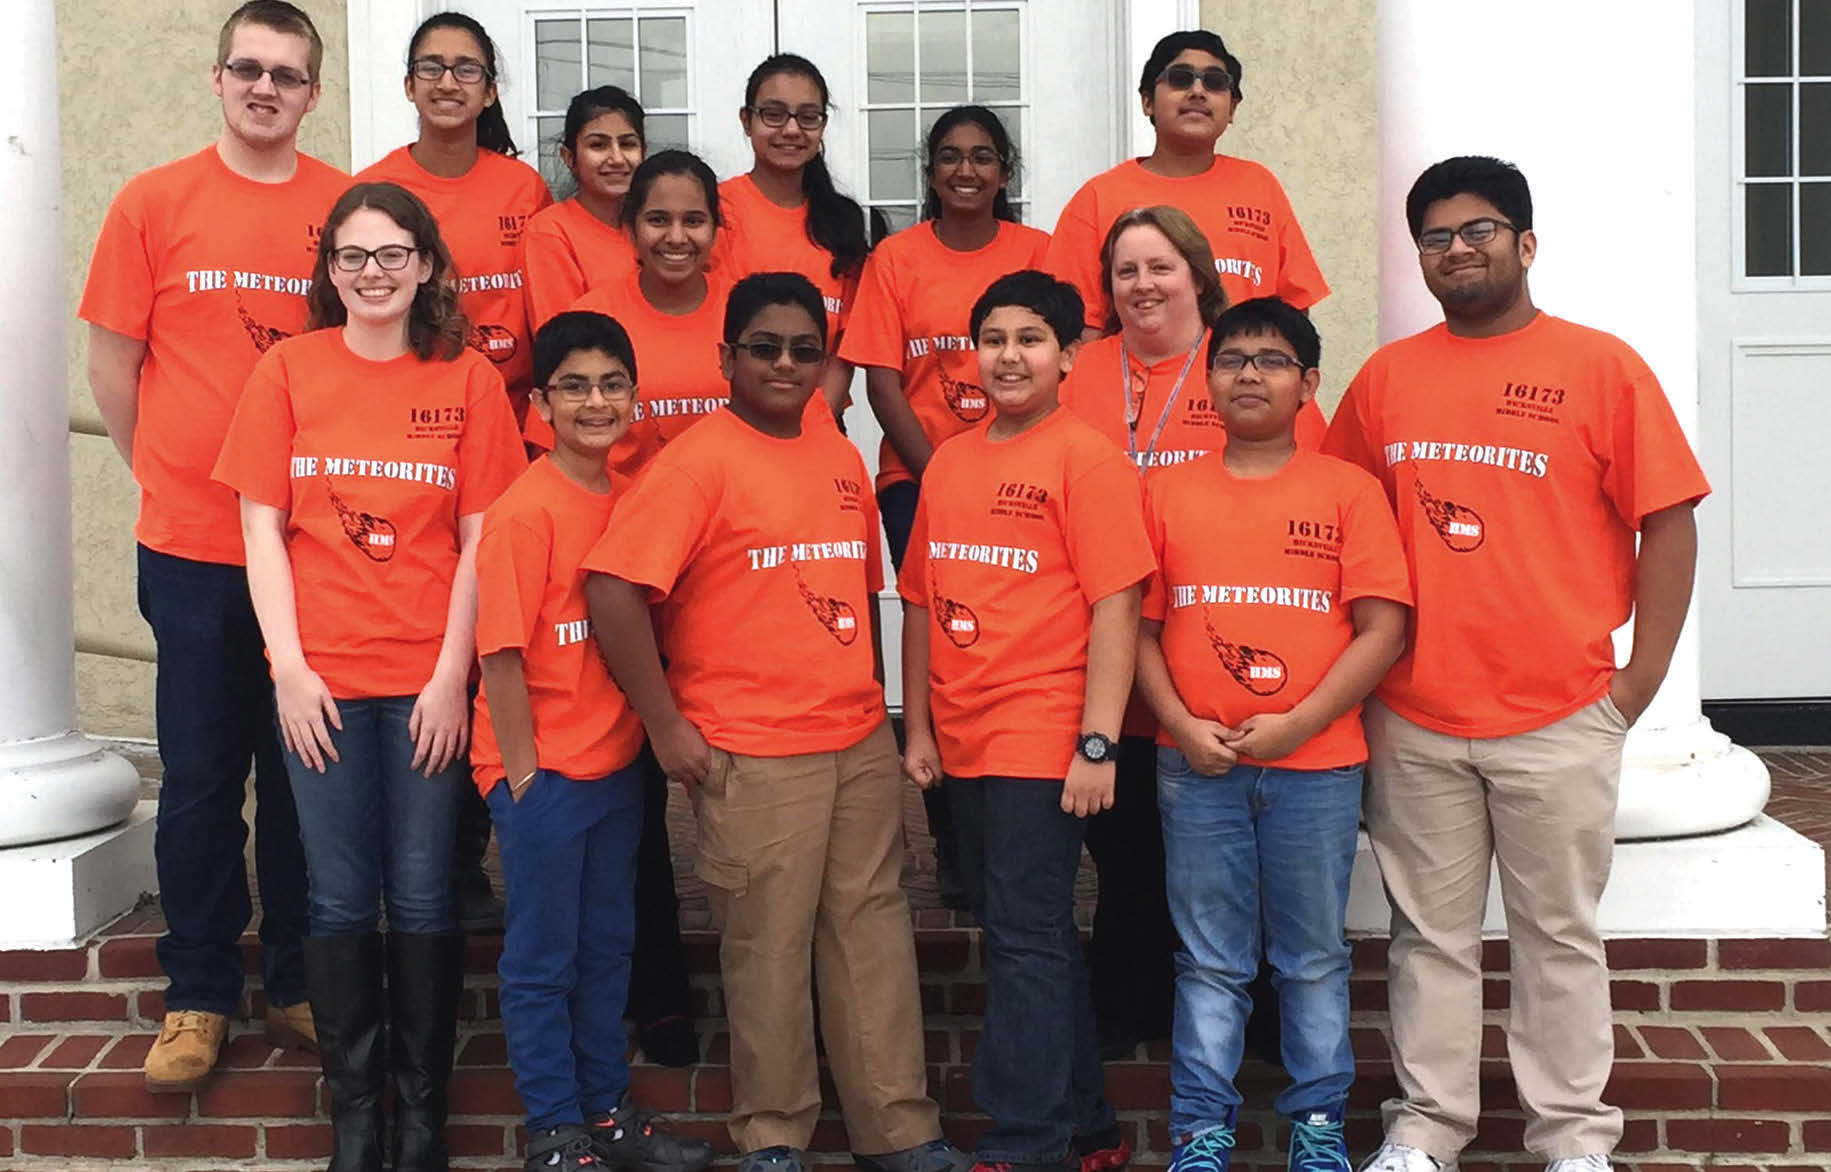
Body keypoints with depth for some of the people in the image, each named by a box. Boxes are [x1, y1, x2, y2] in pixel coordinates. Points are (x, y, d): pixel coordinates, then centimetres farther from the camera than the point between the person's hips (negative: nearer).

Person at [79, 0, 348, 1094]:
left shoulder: (349, 207, 2)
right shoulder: (154, 202, 1)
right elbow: (113, 363, 6)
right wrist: (168, 478, 6)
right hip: (191, 548, 0)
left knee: (304, 774, 10)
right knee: (200, 777, 8)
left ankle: (300, 983, 24)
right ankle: (199, 996, 21)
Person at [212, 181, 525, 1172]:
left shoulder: (467, 379, 3)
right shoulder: (288, 369, 5)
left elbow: (479, 539, 0)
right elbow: (261, 526, 3)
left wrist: (451, 674, -7)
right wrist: (290, 666, -5)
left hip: (428, 681, -1)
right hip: (321, 678, 1)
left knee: (422, 898, 5)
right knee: (340, 899, 7)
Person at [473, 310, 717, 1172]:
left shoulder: (633, 500, 4)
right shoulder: (524, 511, -15)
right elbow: (501, 653, -15)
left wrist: (660, 733, 5)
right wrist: (524, 773, -14)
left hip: (616, 764, 6)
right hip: (541, 769, -6)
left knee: (607, 946, 17)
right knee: (543, 957, 6)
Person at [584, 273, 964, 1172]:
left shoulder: (841, 457, 11)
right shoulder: (699, 461, -9)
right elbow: (613, 590, -17)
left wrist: (868, 696, 12)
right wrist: (667, 728, -14)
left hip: (862, 741, 6)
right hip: (752, 753, -6)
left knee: (872, 928, 11)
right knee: (768, 943, 4)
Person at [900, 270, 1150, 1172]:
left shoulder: (1086, 460, -7)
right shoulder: (947, 463, 11)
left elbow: (1115, 605, -12)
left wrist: (1096, 743, -17)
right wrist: (918, 727, 12)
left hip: (1042, 743, -7)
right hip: (962, 743, 7)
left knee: (1026, 940, -3)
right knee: (1032, 938, 15)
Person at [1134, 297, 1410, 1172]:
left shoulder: (1348, 490, 1)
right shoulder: (1167, 492, 7)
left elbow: (1383, 627, -5)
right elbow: (1139, 625, 6)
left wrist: (1299, 723, -12)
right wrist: (1180, 724, -7)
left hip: (1317, 763, -1)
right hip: (1195, 765, 1)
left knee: (1313, 957, 9)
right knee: (1210, 960, 8)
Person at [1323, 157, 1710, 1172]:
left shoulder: (1603, 367, -1)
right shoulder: (1386, 376, 8)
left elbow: (1668, 524, -2)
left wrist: (1638, 679, -5)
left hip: (1560, 722, -2)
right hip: (1413, 722, 2)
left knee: (1560, 935, 8)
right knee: (1430, 935, 10)